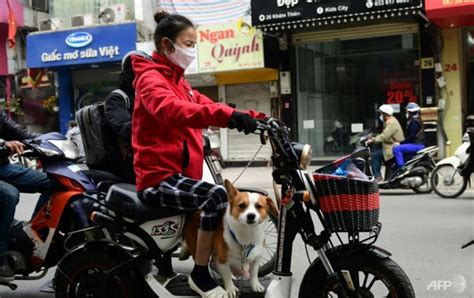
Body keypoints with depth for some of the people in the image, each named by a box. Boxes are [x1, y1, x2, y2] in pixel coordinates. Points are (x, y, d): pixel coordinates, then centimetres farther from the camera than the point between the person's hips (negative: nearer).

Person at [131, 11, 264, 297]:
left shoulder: (178, 81, 22)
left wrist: (253, 117, 0)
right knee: (217, 196, -29)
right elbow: (173, 110, -32)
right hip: (159, 176, -10)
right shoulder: (150, 78, -11)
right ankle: (200, 274, -15)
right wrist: (229, 116, -46)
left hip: (180, 173, 10)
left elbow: (204, 105, 15)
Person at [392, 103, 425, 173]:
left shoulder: (414, 122, -14)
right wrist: (401, 142, 16)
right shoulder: (416, 120, 19)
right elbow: (410, 135, 22)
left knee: (396, 148, -21)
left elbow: (411, 136, -21)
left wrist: (400, 143, -18)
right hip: (418, 144, 11)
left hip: (416, 144, -11)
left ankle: (401, 168, -25)